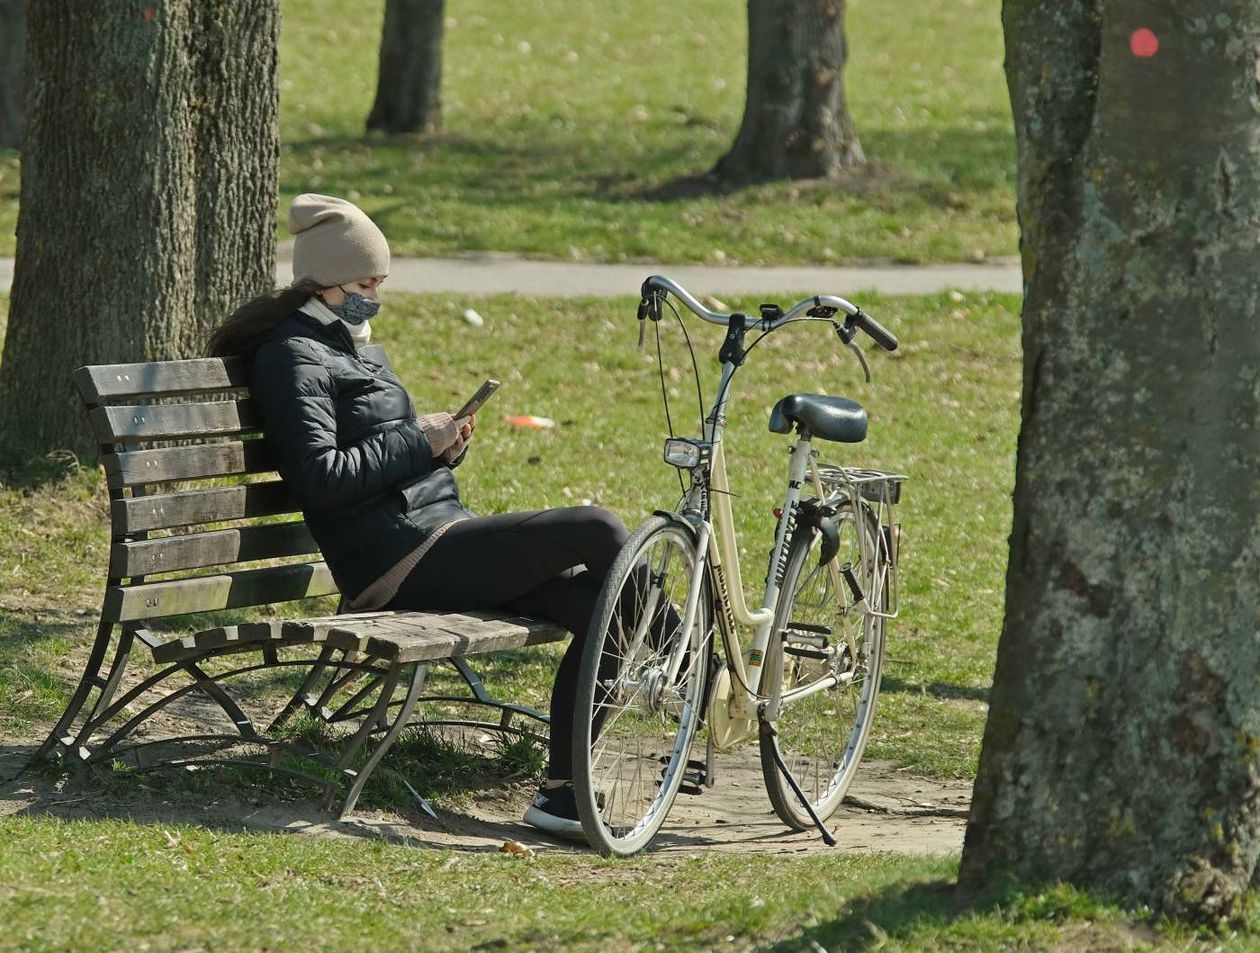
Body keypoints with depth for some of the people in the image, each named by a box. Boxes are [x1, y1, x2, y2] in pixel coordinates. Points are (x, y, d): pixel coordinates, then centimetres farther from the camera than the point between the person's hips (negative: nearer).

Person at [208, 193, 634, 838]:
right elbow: (321, 479, -19)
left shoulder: (347, 347, 25)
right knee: (597, 530, -17)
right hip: (400, 561, -10)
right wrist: (418, 439, -13)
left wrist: (446, 444, 9)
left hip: (436, 539, 10)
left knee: (598, 601, -5)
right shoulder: (295, 357, -7)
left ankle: (560, 793, -6)